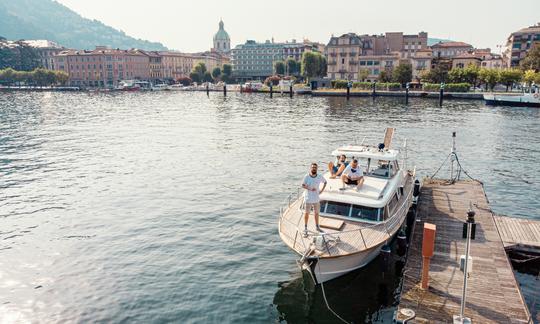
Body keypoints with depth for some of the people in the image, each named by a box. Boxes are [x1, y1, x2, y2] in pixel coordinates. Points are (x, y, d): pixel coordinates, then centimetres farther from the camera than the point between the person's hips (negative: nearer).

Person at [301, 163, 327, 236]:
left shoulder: (320, 177, -4)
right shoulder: (306, 177, -12)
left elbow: (325, 182, 13)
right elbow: (303, 185, -9)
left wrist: (322, 190, 2)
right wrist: (310, 188, -24)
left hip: (316, 198, 3)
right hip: (308, 198, -3)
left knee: (316, 213, 15)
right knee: (307, 213, 7)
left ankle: (317, 227, 32)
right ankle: (305, 228, 19)